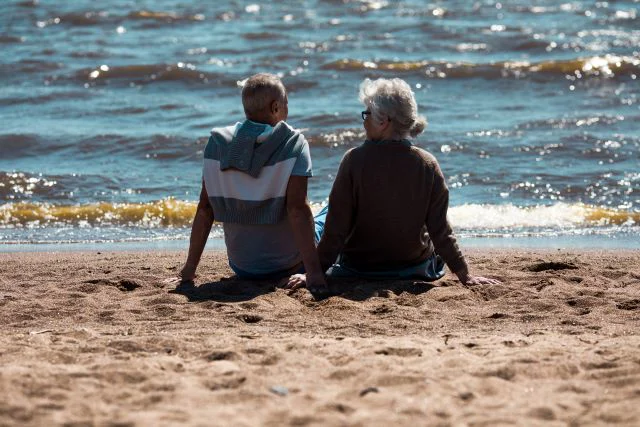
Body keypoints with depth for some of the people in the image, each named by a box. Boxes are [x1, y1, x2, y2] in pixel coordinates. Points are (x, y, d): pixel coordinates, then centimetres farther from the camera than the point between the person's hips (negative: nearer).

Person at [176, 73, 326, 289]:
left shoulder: (217, 142, -3)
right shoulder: (293, 144, -13)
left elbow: (205, 207, -3)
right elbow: (297, 208, -22)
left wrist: (189, 269, 1)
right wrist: (314, 273, -24)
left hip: (240, 266, 4)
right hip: (286, 264, -4)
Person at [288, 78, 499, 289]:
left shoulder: (355, 159, -20)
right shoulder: (428, 164, -14)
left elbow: (337, 226, -19)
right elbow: (440, 230, -12)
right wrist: (465, 274, -3)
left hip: (358, 269, -2)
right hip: (415, 268, 2)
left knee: (324, 217, 27)